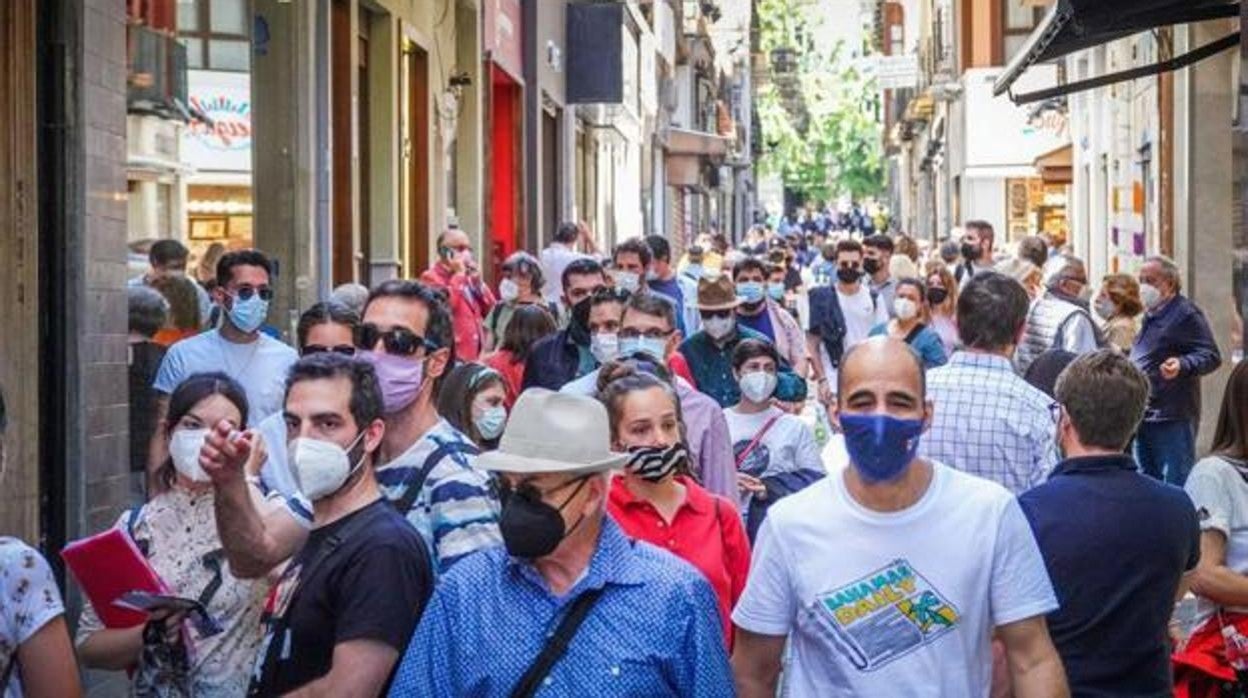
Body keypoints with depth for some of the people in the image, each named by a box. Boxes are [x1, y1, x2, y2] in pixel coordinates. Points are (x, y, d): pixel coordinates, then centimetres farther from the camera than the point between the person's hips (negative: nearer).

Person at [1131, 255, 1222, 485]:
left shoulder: (1186, 314, -10)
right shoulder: (1150, 317, 19)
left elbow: (1211, 356, -18)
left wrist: (1182, 365, -34)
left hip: (1173, 421, -9)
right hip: (1144, 418, 9)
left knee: (1176, 484, -8)